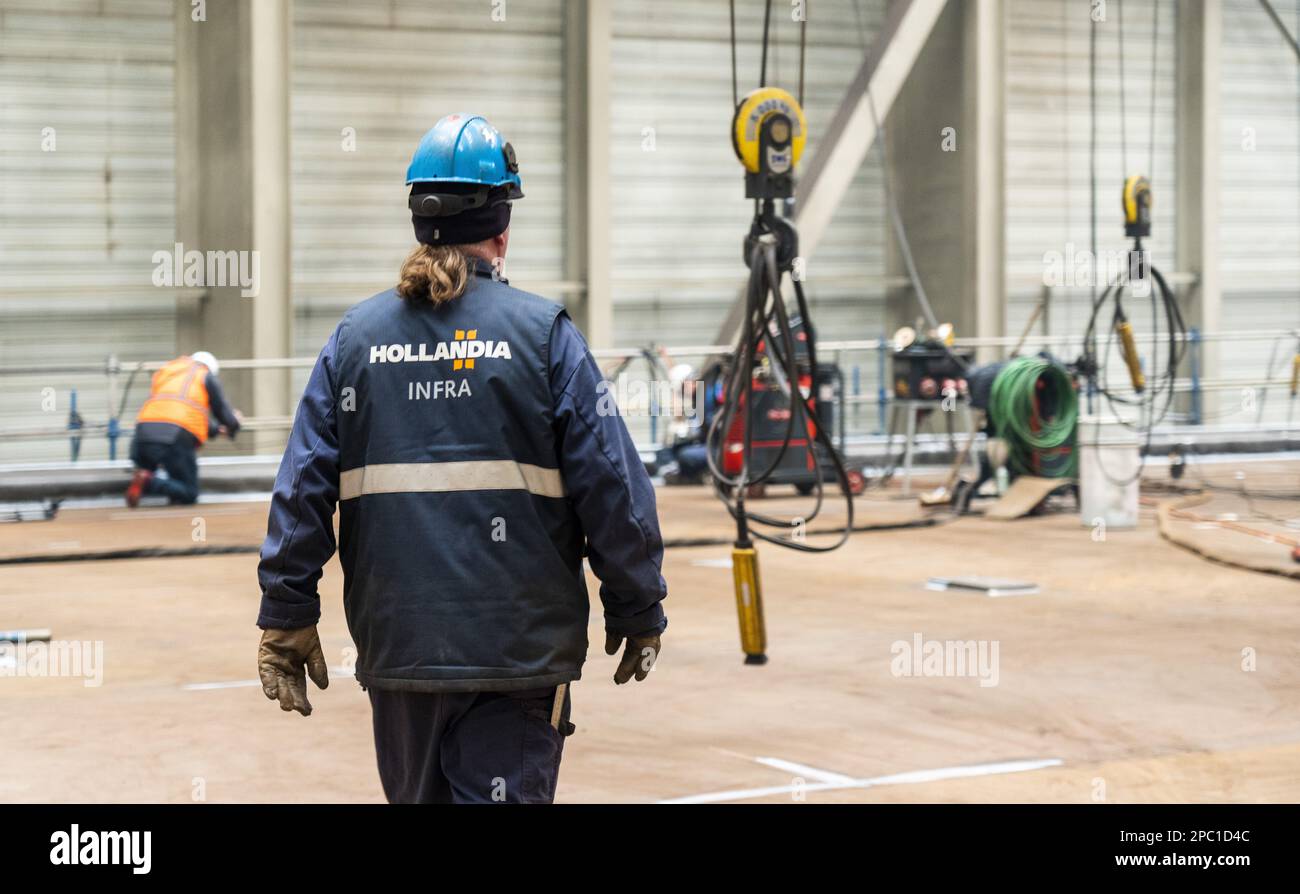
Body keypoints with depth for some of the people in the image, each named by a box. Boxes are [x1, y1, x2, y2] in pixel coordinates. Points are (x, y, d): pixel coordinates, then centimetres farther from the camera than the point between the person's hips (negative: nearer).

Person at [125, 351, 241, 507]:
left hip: (145, 429, 5)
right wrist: (233, 425, 43)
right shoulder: (206, 376, 17)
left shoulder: (164, 371, 33)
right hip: (179, 435, -5)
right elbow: (224, 411, 19)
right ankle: (148, 482, -22)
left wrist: (215, 427, 50)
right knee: (189, 494, 3)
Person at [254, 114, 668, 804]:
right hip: (520, 646, -3)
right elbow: (613, 487, -7)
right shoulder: (542, 332, -4)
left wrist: (286, 619, 6)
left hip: (395, 643, 4)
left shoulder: (357, 335, 4)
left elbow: (301, 488, 0)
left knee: (418, 796, 20)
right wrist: (637, 614, 3)